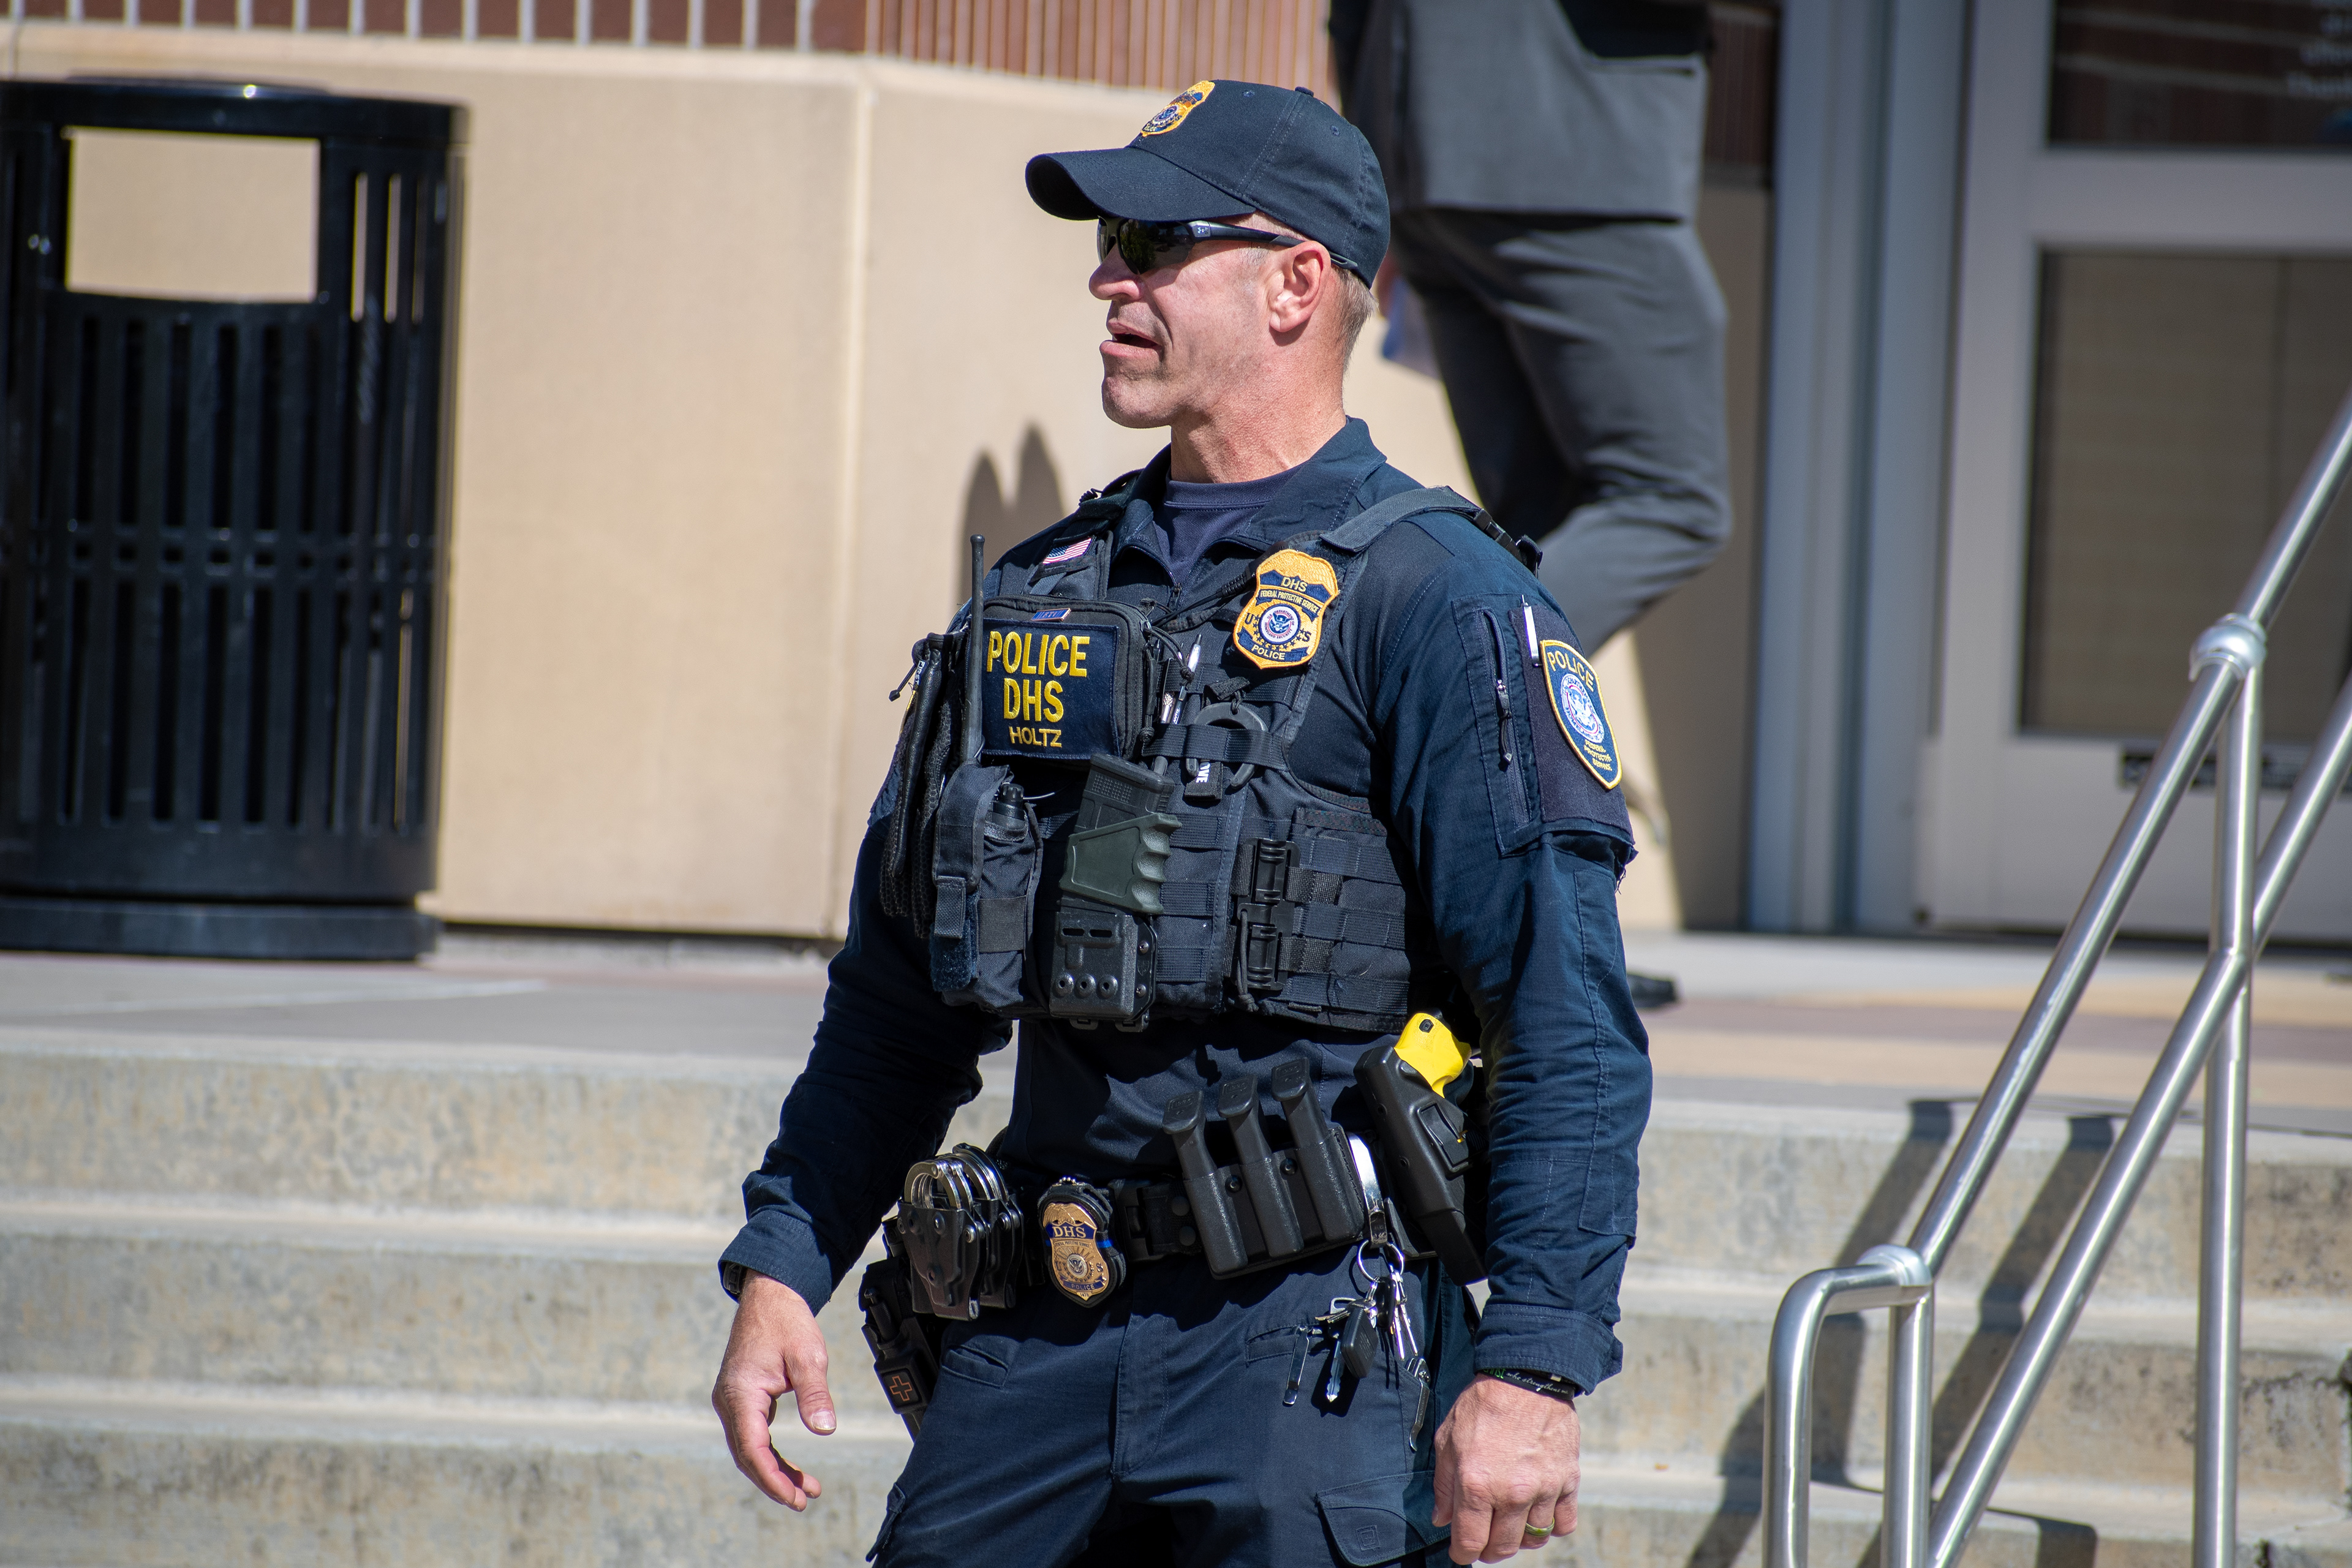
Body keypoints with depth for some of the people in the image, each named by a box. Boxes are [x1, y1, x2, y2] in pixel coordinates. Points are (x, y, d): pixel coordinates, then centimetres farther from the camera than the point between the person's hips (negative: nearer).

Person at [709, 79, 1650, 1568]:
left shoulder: (1438, 601, -5)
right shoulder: (1043, 597, 15)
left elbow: (1570, 1034, -11)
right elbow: (894, 1004, 22)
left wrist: (1534, 1371, -18)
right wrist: (780, 1272, 12)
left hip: (1305, 1348, -6)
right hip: (1036, 1345, 6)